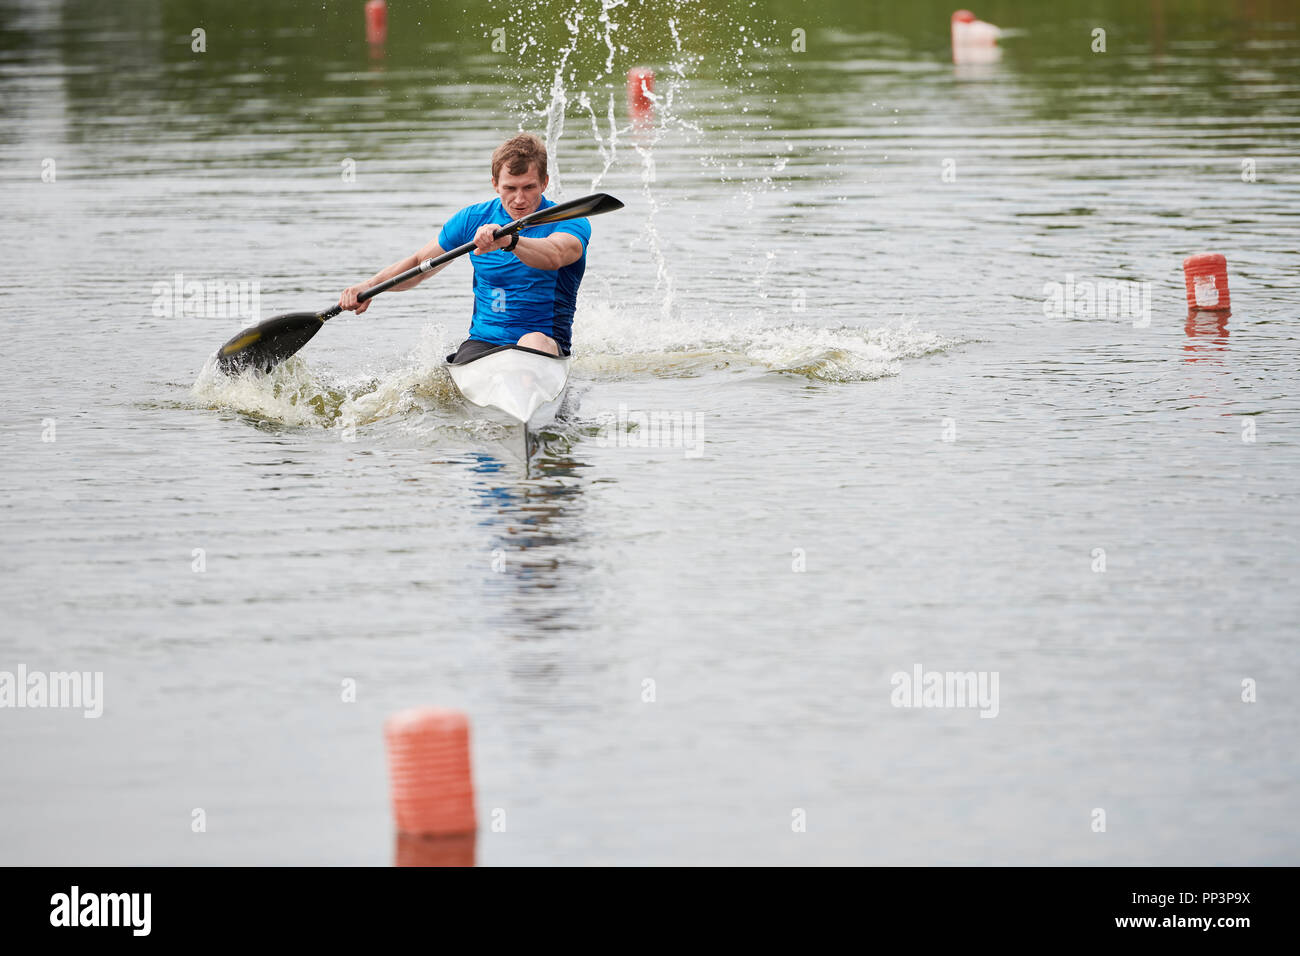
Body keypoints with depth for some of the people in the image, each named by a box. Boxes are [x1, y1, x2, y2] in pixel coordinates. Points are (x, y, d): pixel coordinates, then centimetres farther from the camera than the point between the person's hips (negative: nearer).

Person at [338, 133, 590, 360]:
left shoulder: (571, 224, -7)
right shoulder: (474, 219, 7)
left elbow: (553, 256, -33)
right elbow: (418, 264, 18)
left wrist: (509, 241, -53)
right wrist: (370, 285, 0)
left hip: (550, 343, -3)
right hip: (482, 343, 3)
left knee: (534, 342, -38)